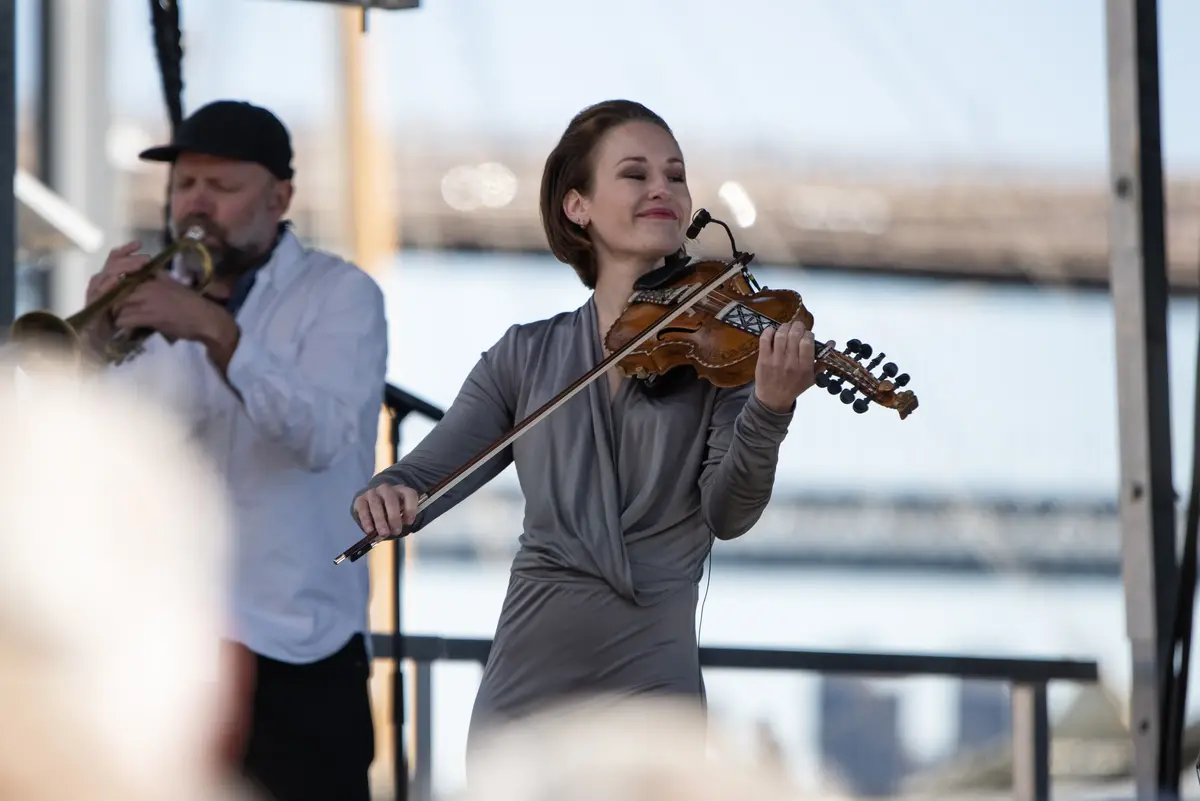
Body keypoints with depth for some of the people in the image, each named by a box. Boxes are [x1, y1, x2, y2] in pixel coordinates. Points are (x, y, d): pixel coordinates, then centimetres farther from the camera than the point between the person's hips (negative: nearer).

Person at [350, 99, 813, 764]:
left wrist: (769, 410, -28)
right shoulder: (526, 355, 8)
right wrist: (387, 494, -17)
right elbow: (423, 477, 6)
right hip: (526, 680, 2)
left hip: (653, 682, -2)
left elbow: (728, 515, -10)